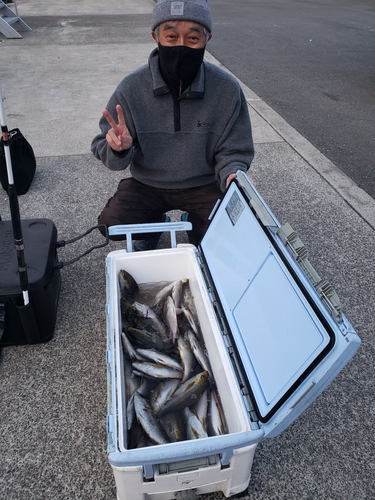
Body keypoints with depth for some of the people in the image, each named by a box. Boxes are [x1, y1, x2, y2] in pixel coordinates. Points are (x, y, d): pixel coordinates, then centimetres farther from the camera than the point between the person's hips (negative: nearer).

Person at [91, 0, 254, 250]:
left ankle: (195, 226, 17)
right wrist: (118, 149, -32)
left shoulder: (227, 89, -15)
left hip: (204, 184, 0)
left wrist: (233, 176, -30)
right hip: (147, 183, 1)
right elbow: (104, 149, -7)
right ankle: (156, 224, 17)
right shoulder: (132, 88, -14)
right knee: (111, 224, -19)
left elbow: (233, 152, -7)